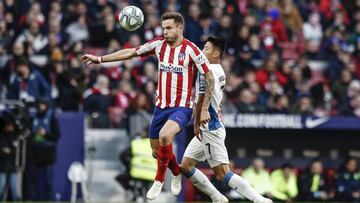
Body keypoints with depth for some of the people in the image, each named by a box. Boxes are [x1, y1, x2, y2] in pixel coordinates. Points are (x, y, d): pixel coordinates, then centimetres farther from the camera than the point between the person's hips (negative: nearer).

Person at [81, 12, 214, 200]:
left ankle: (159, 180, -13)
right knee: (157, 151, 10)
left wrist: (204, 109, -10)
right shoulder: (159, 44, 1)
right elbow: (130, 53, 8)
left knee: (164, 135, -32)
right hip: (161, 106, 6)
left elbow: (209, 79, -8)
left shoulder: (191, 50, -13)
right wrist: (99, 59, 6)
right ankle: (177, 173, 42)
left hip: (182, 107, -6)